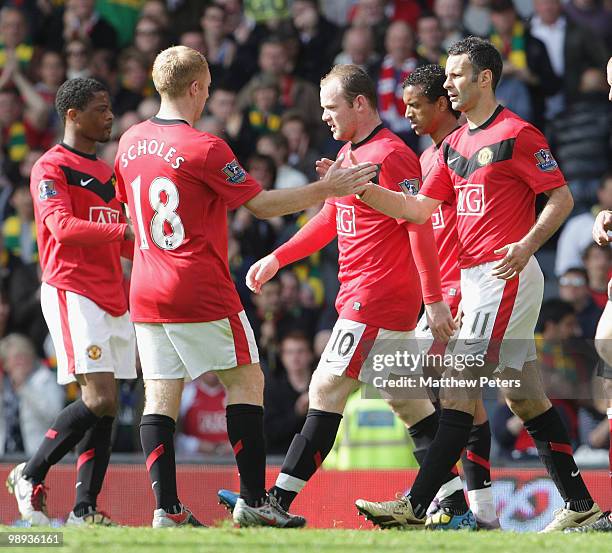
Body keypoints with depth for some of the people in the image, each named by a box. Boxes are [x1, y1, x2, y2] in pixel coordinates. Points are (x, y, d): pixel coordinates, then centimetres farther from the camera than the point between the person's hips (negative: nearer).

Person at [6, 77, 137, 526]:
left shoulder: (106, 172, 21)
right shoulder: (51, 167, -5)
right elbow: (63, 226, -20)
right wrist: (126, 230, -29)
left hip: (112, 296, 8)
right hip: (72, 292, -8)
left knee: (106, 405, 2)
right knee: (99, 399, -16)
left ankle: (85, 508, 4)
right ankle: (31, 476, 0)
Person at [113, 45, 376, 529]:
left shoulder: (130, 143, 8)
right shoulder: (204, 148, -13)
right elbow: (262, 204, -11)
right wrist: (328, 187, -4)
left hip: (145, 291, 6)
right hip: (201, 290, -6)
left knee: (160, 396, 4)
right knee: (246, 380, 4)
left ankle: (167, 509, -4)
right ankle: (254, 499, 1)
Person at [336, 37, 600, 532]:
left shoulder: (517, 134, -9)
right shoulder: (456, 143, 17)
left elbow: (561, 198, -9)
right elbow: (419, 208, 16)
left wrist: (528, 243, -24)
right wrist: (360, 189, 6)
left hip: (505, 275, -9)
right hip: (475, 278, 9)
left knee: (458, 389, -11)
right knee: (524, 394, 9)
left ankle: (417, 506, -13)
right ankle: (580, 505, 12)